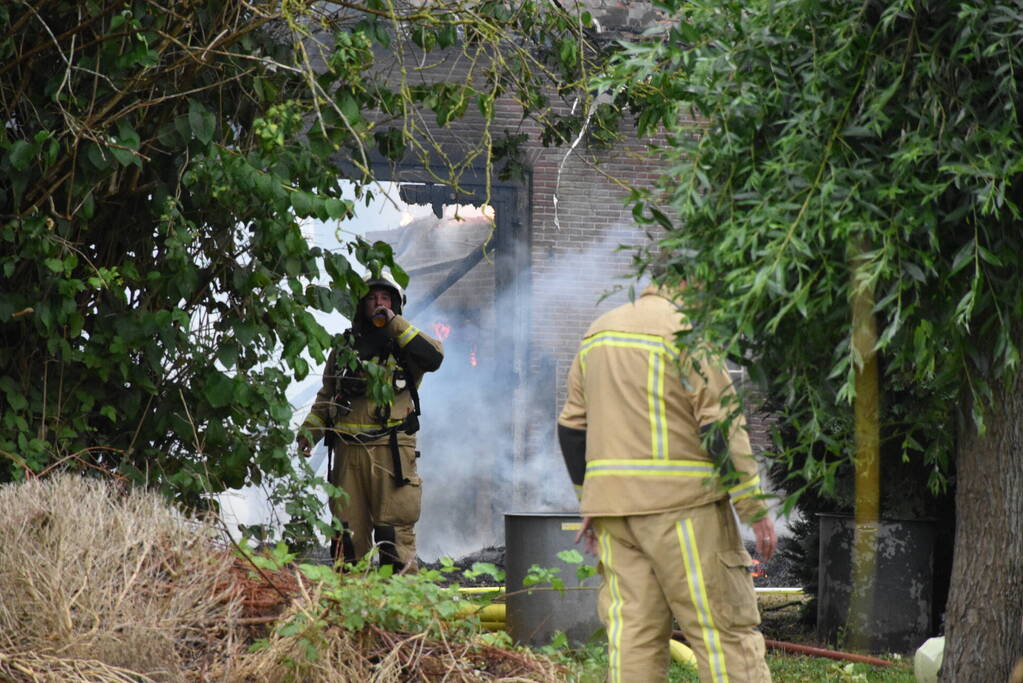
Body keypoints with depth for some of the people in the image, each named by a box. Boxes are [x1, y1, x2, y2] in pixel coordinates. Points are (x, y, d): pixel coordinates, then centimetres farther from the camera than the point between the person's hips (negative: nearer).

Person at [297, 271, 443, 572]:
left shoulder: (406, 344, 9)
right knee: (348, 526, 5)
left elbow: (433, 357, -15)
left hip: (391, 449, -4)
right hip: (348, 449, 4)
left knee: (395, 526, -8)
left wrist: (395, 323, -12)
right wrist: (309, 430, 10)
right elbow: (327, 394, 24)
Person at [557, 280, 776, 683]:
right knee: (722, 630, -4)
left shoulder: (598, 333, 16)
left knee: (631, 629, 6)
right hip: (681, 504, -6)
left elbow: (572, 426, 19)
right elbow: (722, 429, -12)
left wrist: (589, 501, 25)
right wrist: (755, 511, -9)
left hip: (614, 504, 6)